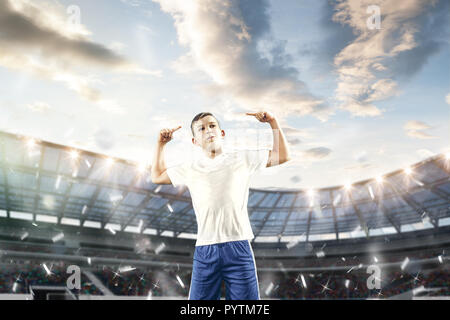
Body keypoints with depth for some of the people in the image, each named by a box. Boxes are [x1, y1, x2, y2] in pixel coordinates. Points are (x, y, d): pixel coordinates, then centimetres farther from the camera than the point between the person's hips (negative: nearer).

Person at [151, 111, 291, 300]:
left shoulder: (242, 159, 11)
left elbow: (283, 156, 14)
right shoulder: (190, 168, 15)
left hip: (239, 247, -1)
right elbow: (157, 177, 29)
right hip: (205, 250, 1)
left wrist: (273, 122, 7)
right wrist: (161, 144, 23)